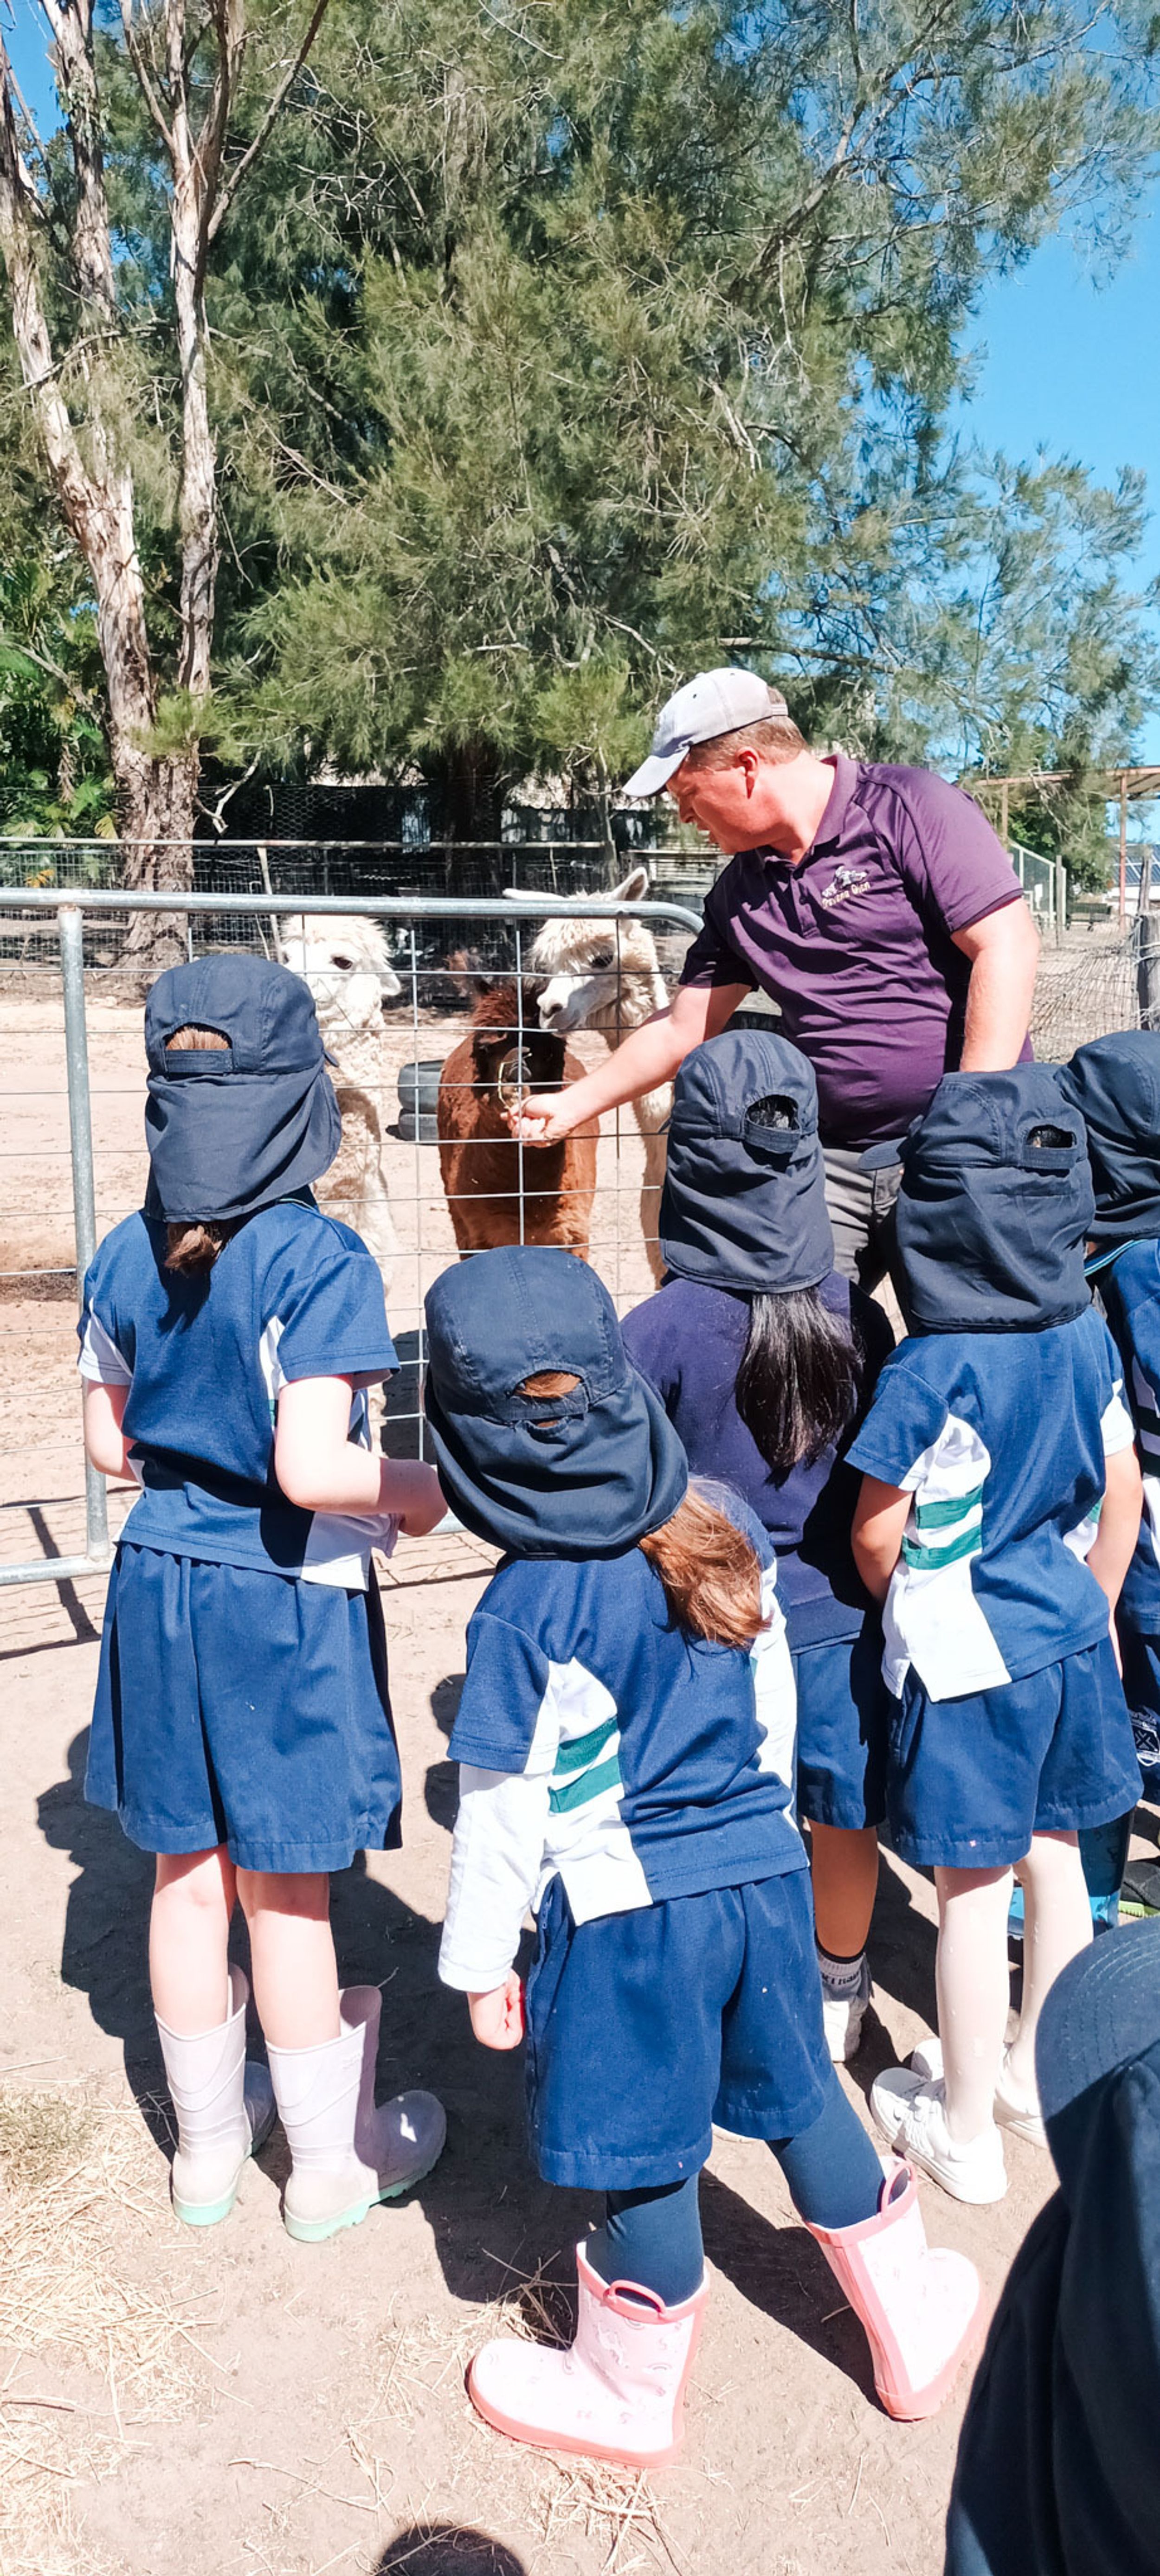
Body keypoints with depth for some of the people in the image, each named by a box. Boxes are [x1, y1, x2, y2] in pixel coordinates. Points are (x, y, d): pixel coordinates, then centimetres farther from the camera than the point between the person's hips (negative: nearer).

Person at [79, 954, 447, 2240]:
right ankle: (331, 2160, 31)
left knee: (189, 1880, 19)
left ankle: (208, 2142, 38)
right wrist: (416, 1490, -7)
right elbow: (310, 1469, -25)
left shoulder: (126, 1255, -1)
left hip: (162, 1588, 6)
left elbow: (110, 1442, 5)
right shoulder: (318, 1258, -20)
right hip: (286, 1603, -5)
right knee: (287, 1899, 10)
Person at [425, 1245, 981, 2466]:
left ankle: (635, 2394, 38)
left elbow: (503, 1811, -13)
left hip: (626, 1913, -5)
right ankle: (912, 2320, 43)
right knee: (799, 2096, 25)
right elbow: (775, 1702, 7)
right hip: (765, 1873, 5)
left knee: (643, 2157, 14)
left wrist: (480, 1960, 1)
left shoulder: (523, 1609, -20)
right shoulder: (727, 1524, -5)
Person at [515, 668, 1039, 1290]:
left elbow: (1008, 946, -13)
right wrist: (572, 1106, 24)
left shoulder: (907, 809, -6)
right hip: (831, 1160, 6)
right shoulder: (738, 892, 13)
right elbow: (681, 1030, 22)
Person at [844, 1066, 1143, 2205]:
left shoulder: (928, 1372, -22)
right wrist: (1090, 1609, 17)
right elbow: (1124, 1492, 4)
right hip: (1067, 1640, 6)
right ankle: (1039, 2074, 41)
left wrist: (909, 1613, 6)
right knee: (1052, 1856, 21)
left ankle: (964, 2129, 25)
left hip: (964, 1662, -6)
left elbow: (877, 1534, -15)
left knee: (971, 1889, 7)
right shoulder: (1087, 1335, -5)